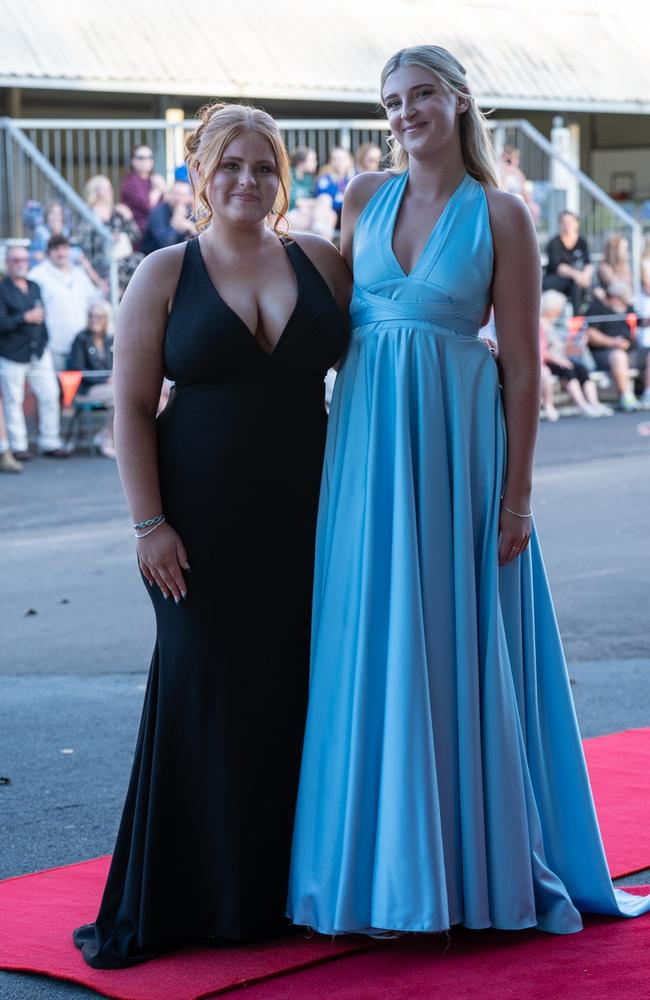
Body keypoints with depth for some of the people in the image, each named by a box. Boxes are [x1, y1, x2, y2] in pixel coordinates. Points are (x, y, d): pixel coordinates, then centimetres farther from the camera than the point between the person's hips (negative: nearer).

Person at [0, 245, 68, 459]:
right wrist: (25, 318, -18)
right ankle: (17, 446, 8)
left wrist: (44, 341, 14)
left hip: (39, 352, 6)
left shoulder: (35, 287, 15)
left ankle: (50, 443, 10)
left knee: (50, 396, 2)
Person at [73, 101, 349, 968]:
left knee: (297, 693, 5)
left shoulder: (323, 263, 7)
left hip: (303, 515, 3)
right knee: (200, 692, -2)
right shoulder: (165, 276, 0)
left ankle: (288, 886, 17)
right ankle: (155, 907, 6)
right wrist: (149, 523, -10)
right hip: (202, 521, -3)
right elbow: (131, 408, -4)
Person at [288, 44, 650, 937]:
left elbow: (523, 365, -5)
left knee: (457, 646, 2)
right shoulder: (365, 197, 8)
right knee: (371, 647, 5)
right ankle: (382, 859, 16)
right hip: (366, 437, 4)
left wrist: (516, 493, -9)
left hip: (454, 443, -3)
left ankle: (475, 861, 15)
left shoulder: (501, 216, -3)